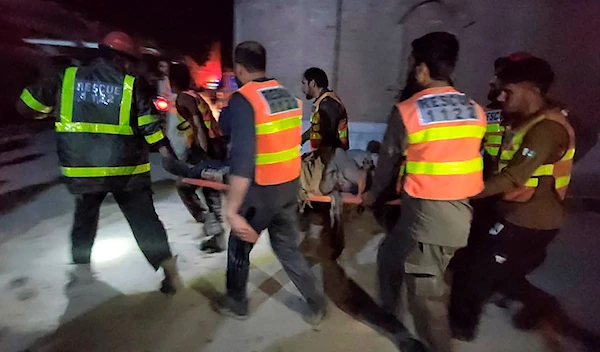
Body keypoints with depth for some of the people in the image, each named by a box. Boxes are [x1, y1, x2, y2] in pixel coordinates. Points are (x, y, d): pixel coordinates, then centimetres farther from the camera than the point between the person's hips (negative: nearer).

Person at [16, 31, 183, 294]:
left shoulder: (66, 78, 1)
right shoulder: (130, 86, -5)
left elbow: (26, 106, 7)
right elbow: (151, 129, -9)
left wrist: (49, 114, 27)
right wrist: (172, 158, 1)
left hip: (80, 168, 2)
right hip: (126, 169, -2)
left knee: (85, 214, 26)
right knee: (144, 218, 7)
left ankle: (81, 267, 35)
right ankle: (168, 268, 8)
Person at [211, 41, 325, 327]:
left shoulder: (242, 100, -17)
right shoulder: (288, 96, 5)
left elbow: (243, 161, -25)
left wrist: (232, 209, -25)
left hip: (260, 191, -6)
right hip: (290, 185, 7)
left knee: (239, 246, 17)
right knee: (287, 247, 20)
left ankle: (236, 304, 36)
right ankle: (316, 303, 27)